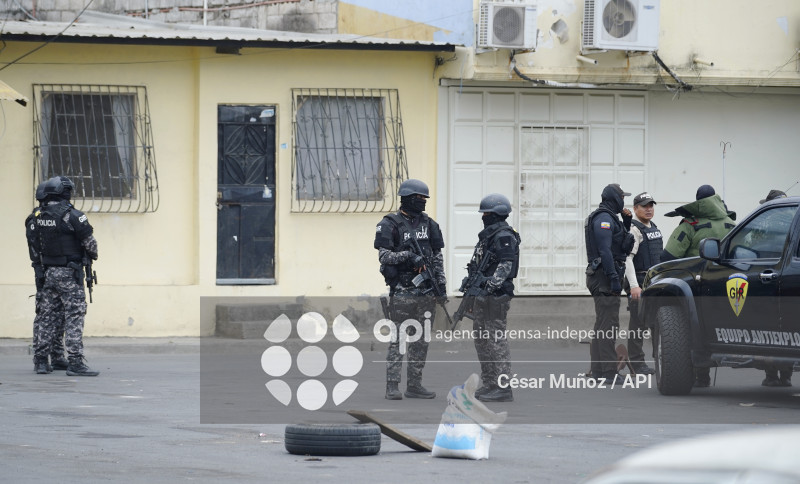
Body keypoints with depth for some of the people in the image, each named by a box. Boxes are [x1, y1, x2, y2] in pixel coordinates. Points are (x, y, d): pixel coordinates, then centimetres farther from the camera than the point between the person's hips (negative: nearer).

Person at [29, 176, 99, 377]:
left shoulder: (38, 216, 6)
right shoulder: (71, 215, -14)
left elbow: (34, 247, 12)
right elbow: (89, 242, -9)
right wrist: (93, 255, 12)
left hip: (49, 272, 7)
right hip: (69, 272, -6)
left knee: (47, 316, 13)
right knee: (74, 316, -6)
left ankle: (40, 360, 16)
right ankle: (75, 362, -11)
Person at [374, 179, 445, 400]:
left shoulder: (429, 224, 13)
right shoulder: (391, 224, -3)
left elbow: (437, 256, 17)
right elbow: (384, 256, -8)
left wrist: (441, 281, 9)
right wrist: (406, 255, -21)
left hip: (426, 290, 6)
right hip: (402, 289, -6)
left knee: (421, 339, 6)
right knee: (398, 338, -7)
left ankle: (414, 385, 11)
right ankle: (392, 385, -6)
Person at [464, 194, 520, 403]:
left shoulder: (504, 236, -13)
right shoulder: (488, 234, 19)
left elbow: (505, 266, -22)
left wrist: (491, 285, -28)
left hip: (496, 296, -11)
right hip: (483, 297, 11)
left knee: (497, 340, -11)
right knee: (481, 339, 14)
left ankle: (503, 387, -12)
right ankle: (489, 384, 20)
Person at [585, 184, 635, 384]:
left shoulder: (608, 217, 18)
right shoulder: (604, 218, -14)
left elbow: (619, 242, 27)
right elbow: (605, 250, -21)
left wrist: (626, 222, 15)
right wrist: (614, 278, -23)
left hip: (601, 277, 11)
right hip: (605, 277, -11)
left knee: (602, 325, 15)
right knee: (608, 325, -12)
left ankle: (598, 371, 19)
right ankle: (609, 373, -15)